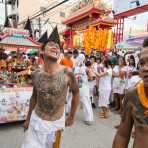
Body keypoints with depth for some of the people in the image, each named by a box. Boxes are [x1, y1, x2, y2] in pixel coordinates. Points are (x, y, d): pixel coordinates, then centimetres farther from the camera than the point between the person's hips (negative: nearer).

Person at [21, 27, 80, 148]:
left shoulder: (67, 73, -17)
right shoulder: (36, 74, -8)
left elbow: (76, 93, -1)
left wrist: (72, 116, 5)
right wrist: (28, 118, 15)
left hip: (56, 123, -1)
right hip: (36, 121, 2)